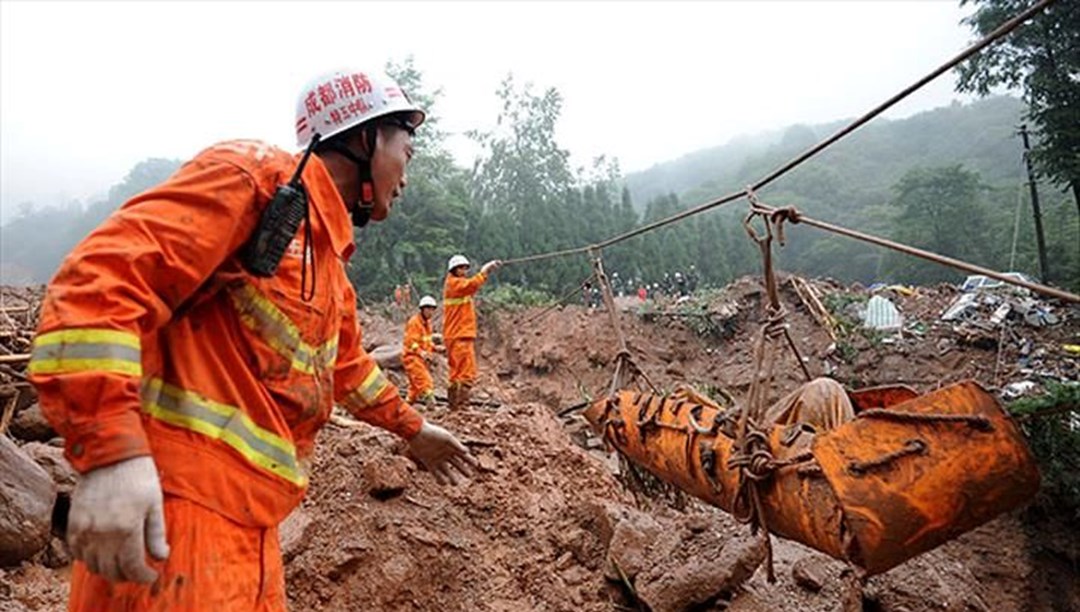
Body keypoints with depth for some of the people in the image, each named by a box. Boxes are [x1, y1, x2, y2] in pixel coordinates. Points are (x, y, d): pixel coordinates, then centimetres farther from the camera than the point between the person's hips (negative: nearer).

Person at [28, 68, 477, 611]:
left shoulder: (330, 267, 19)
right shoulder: (256, 176, -9)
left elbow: (347, 367, 33)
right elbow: (102, 278, -20)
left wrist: (413, 429, 42)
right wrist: (112, 450, -28)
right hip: (167, 513, -9)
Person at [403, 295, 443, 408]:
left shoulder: (427, 323, 15)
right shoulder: (414, 322, -14)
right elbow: (410, 342, -22)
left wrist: (435, 348, 3)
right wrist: (421, 353, -36)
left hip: (421, 358, 10)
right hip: (412, 356, -10)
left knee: (416, 384, 16)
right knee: (425, 381, -21)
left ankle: (409, 401, 28)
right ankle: (430, 400, -28)